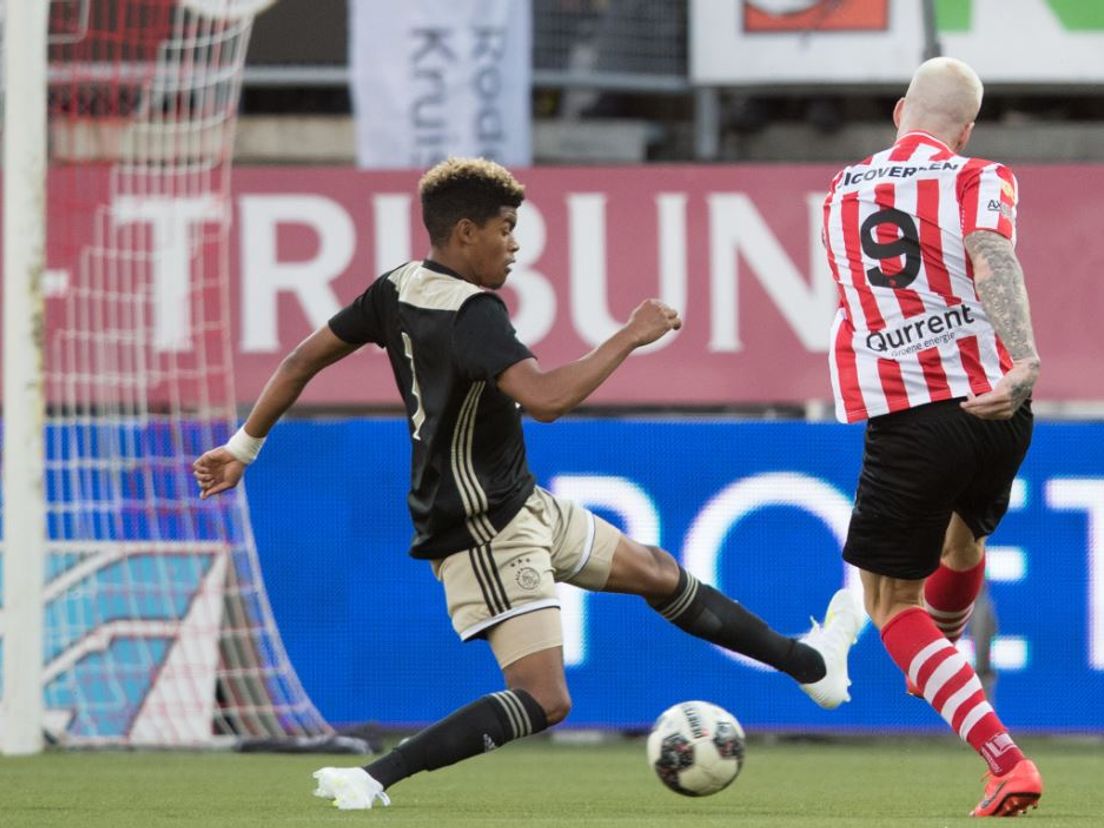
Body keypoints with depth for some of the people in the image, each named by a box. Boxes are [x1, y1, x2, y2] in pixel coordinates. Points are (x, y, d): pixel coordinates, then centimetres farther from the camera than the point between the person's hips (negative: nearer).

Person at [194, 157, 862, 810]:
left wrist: (244, 448, 17)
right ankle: (369, 781, -18)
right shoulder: (472, 313, -26)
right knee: (544, 700, -15)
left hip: (520, 506, 11)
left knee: (658, 573, 20)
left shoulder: (399, 288, 2)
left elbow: (304, 360, 7)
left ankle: (813, 665, 35)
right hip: (482, 532, -11)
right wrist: (630, 338, -28)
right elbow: (546, 399, -39)